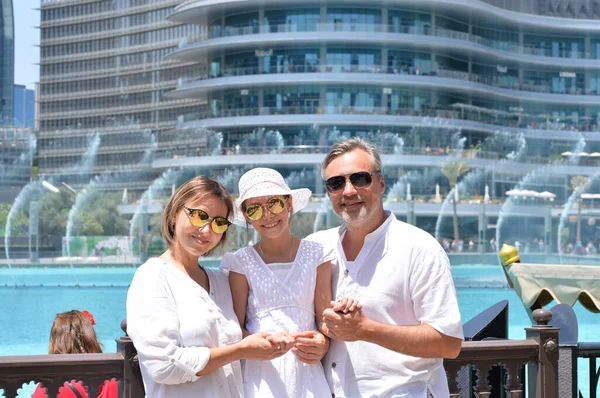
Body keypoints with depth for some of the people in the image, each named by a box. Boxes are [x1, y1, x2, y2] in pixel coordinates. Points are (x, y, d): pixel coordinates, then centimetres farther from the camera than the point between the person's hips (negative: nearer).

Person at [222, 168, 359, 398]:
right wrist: (267, 342, -21)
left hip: (307, 375, 1)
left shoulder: (316, 256, 5)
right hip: (261, 377, -1)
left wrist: (322, 345, -17)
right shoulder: (241, 263, 2)